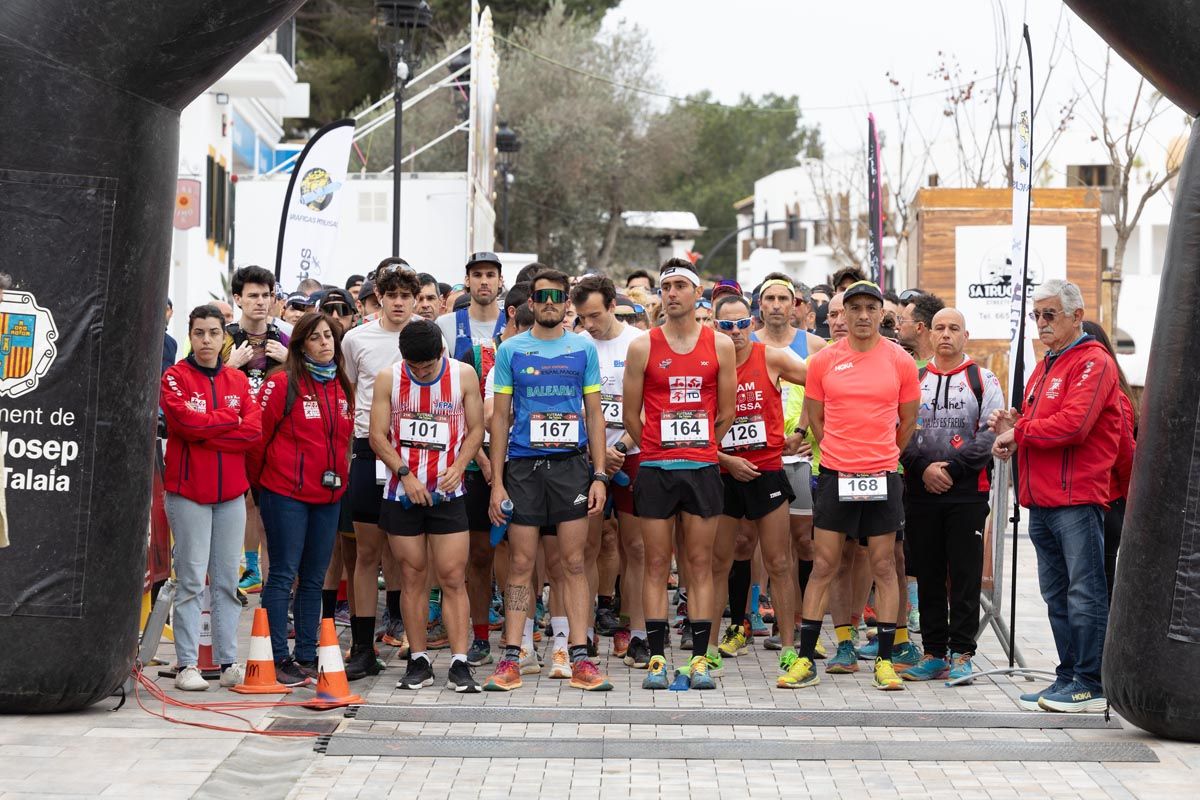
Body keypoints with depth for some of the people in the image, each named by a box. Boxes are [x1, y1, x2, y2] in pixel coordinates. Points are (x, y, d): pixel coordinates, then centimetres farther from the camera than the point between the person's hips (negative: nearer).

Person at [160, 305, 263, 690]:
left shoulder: (238, 380, 11)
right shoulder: (176, 377, -1)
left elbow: (254, 429, -3)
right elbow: (187, 420, -18)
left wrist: (205, 433, -11)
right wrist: (230, 420, -5)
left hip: (231, 491, 4)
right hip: (188, 491, -4)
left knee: (227, 580, 7)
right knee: (192, 579, -5)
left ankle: (228, 662, 12)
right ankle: (187, 665, -1)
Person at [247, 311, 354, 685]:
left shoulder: (341, 387, 12)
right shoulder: (282, 384, -8)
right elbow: (260, 434, -6)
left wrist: (337, 477, 15)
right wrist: (261, 480, 4)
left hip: (328, 496, 6)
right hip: (286, 494, -6)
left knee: (314, 579, 10)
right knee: (283, 576, -3)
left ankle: (307, 657, 17)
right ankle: (277, 658, 1)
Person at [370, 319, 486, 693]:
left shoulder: (464, 375, -2)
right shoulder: (388, 379, -2)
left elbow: (476, 429, 3)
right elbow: (377, 436, -2)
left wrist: (457, 467, -13)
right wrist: (406, 474, -12)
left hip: (447, 492, -1)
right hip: (402, 491, 1)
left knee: (453, 577, -5)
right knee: (412, 576, 5)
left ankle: (459, 663, -4)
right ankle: (418, 661, 13)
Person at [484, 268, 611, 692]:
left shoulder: (584, 349, 7)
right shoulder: (511, 350, 5)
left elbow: (594, 414, 8)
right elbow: (500, 416, 5)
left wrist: (599, 475, 0)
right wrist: (497, 480, -1)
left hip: (571, 465, 1)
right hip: (523, 466, 0)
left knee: (574, 563, 2)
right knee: (520, 564, 2)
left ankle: (580, 658, 6)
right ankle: (510, 659, 6)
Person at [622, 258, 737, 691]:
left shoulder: (720, 346, 5)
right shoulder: (643, 347, 2)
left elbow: (726, 414, 9)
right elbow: (631, 415, 7)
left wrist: (700, 449, 11)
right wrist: (657, 450, 11)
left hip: (703, 468, 1)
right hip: (655, 470, 0)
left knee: (701, 564, 3)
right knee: (657, 565, 2)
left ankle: (699, 659, 6)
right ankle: (657, 659, 6)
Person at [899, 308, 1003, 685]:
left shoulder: (984, 381, 5)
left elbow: (991, 434, -5)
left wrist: (952, 468, -13)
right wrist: (922, 467, -10)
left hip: (967, 491, -2)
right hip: (920, 491, 3)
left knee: (965, 575, -2)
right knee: (928, 576, 6)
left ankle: (961, 654, 4)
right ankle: (933, 653, 13)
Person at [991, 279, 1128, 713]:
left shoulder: (1093, 363, -8)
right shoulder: (1045, 367, 22)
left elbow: (1072, 424, -19)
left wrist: (1017, 434, -9)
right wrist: (1013, 425, 1)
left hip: (1077, 498, -9)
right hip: (1041, 500, 9)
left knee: (1085, 593, -6)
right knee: (1057, 595, 12)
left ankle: (1091, 686, -3)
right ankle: (1069, 678, 19)